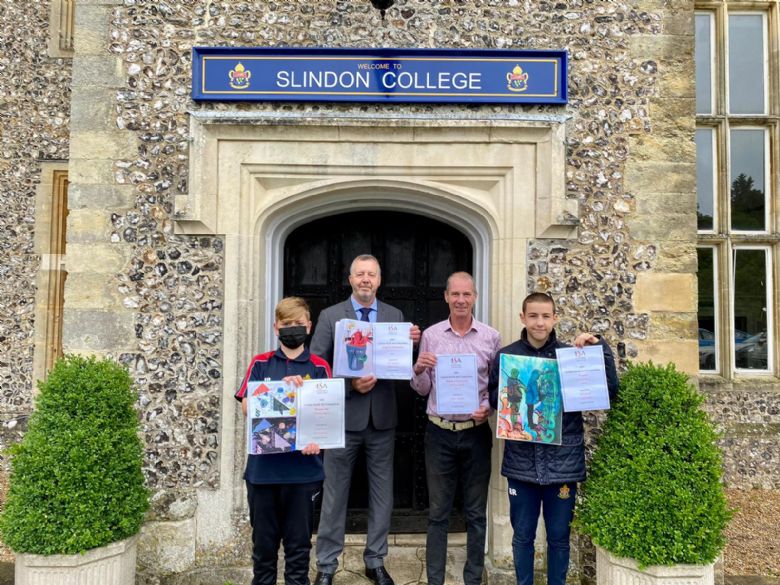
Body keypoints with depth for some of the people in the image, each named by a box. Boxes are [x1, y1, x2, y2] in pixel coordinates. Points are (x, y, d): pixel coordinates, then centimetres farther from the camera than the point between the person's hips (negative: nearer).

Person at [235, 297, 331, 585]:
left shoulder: (319, 367, 3)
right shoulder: (260, 364, 5)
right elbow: (247, 407, -4)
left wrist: (317, 440, -18)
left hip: (303, 469, 0)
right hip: (263, 467, 1)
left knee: (298, 544, 9)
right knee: (263, 542, 12)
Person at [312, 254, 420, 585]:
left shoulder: (396, 316, 6)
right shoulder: (330, 316, -1)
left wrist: (411, 344, -15)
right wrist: (349, 385, -18)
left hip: (382, 418, 3)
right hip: (344, 416, -2)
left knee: (382, 493, 12)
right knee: (335, 493, 8)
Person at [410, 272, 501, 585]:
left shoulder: (491, 337, 0)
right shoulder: (430, 335, 1)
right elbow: (422, 389, 5)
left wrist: (489, 407, -13)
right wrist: (419, 369, -16)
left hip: (476, 432, 0)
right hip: (439, 432, 0)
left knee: (476, 511, 11)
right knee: (438, 511, 9)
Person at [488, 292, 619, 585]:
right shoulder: (506, 355, -1)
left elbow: (610, 392, -5)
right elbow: (493, 398, 5)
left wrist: (600, 348, -12)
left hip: (562, 461, 0)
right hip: (521, 461, 0)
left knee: (559, 537, 13)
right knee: (522, 536, 13)